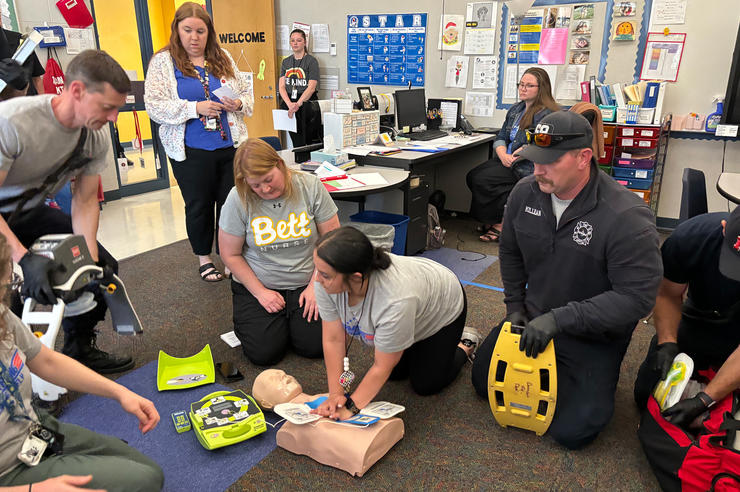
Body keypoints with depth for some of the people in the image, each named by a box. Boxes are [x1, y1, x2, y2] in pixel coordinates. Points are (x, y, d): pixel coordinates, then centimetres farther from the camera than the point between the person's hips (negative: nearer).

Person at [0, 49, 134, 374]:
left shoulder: (97, 135, -13)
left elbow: (85, 202, -7)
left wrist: (91, 261, -15)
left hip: (29, 213, 6)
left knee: (103, 267, 1)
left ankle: (79, 351, 20)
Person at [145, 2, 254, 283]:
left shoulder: (223, 59, 10)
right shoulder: (163, 62, 0)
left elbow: (247, 94, 15)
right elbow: (154, 106, -9)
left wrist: (238, 104, -8)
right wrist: (196, 108, -20)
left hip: (230, 147, 3)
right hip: (192, 153, -3)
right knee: (199, 207, 10)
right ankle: (204, 258, 28)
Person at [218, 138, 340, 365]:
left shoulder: (310, 186, -12)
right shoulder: (237, 200, -13)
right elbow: (231, 255, -4)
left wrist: (316, 286, -11)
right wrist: (261, 293, -10)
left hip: (305, 282, 1)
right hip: (257, 285, 0)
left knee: (315, 346, -13)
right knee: (264, 353, -13)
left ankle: (293, 316, 19)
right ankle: (245, 318, 20)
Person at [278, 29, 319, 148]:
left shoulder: (311, 61, 1)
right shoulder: (285, 62, 16)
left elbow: (311, 87, -9)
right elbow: (281, 86, 7)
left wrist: (298, 104, -21)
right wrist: (289, 104, -11)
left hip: (306, 101, -4)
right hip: (289, 101, 4)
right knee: (296, 143, -3)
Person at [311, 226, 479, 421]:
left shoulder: (395, 301, -47)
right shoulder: (327, 282, -32)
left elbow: (382, 367, -32)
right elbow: (333, 340, -22)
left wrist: (351, 407, -29)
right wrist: (336, 394, -23)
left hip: (444, 307, -5)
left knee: (425, 384, -1)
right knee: (396, 373, 8)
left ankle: (466, 345, 22)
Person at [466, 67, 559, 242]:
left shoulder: (547, 115, -9)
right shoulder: (515, 109, 18)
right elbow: (501, 137, 15)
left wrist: (513, 157, -20)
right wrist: (503, 155, -6)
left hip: (526, 168, -8)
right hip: (506, 160, 9)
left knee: (482, 180, -23)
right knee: (472, 176, -13)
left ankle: (498, 223, -5)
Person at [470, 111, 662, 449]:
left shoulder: (628, 218, -28)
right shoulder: (525, 193, -10)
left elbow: (637, 297, -28)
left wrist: (559, 319, -32)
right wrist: (515, 306, 3)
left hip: (593, 337, -5)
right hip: (533, 320, 5)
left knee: (571, 431, -9)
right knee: (483, 382, 10)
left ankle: (593, 379, 21)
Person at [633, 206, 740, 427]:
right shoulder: (690, 237, -29)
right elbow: (668, 295, -9)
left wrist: (704, 400, -34)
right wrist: (667, 343, -23)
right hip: (698, 323, 2)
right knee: (646, 395, -1)